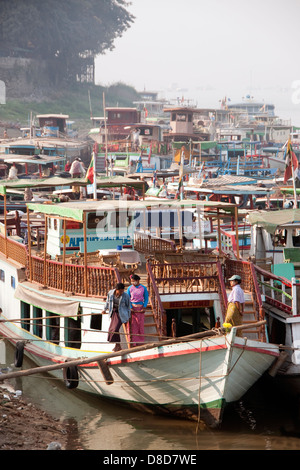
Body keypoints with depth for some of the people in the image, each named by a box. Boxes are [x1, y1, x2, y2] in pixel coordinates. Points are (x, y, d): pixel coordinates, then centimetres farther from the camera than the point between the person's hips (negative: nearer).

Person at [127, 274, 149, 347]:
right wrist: (130, 308, -8)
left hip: (140, 307, 0)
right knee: (133, 324, -3)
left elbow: (146, 299, 7)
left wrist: (144, 308, -5)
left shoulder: (143, 288, 1)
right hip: (132, 307, 0)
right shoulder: (130, 288, 1)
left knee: (141, 324, 0)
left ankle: (141, 341, 7)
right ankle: (134, 342, -1)